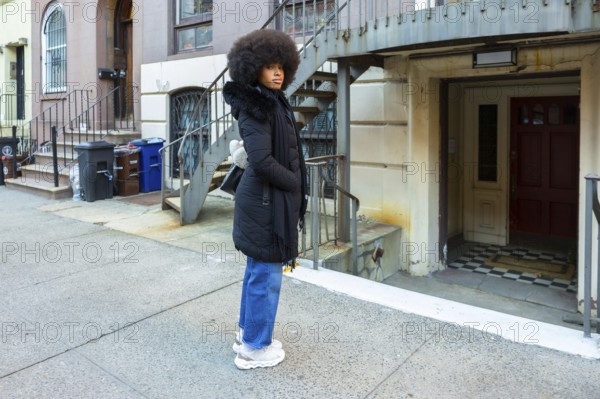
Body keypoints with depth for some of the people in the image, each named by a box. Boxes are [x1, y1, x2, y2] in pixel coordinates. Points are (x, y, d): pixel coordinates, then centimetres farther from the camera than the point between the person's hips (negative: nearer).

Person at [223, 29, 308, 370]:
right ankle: (255, 348, 18)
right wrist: (296, 183, -12)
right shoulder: (256, 108, -17)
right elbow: (262, 160, -25)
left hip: (267, 199, 10)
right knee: (267, 275, 1)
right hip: (267, 202, -10)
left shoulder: (273, 103, 13)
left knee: (258, 271, 19)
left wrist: (294, 186, 9)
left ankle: (248, 334, 35)